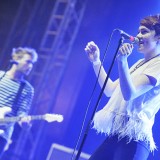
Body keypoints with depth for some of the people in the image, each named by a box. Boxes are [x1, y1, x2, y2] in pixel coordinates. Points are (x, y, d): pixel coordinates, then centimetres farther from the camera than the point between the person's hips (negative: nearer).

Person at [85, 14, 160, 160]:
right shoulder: (140, 64, 21)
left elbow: (129, 94, -21)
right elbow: (110, 90, 22)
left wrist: (122, 61, -34)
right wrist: (96, 61, 17)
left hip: (133, 139, -9)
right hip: (116, 135, 9)